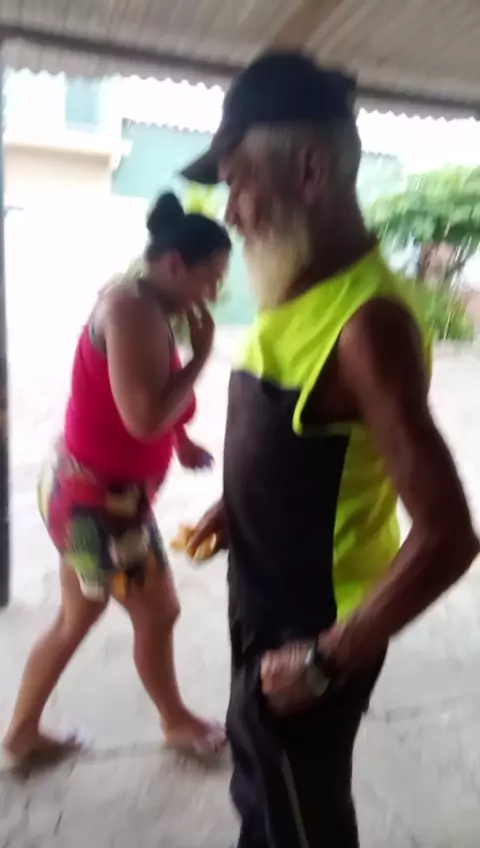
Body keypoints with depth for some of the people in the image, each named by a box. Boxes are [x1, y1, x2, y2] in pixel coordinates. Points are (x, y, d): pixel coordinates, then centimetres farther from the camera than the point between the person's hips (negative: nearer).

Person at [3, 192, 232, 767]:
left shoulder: (147, 309, 7)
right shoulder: (133, 307, -22)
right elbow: (145, 419, -30)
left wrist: (181, 442, 0)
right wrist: (201, 357, -19)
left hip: (90, 489, 9)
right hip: (99, 497, -9)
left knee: (76, 620, 22)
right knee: (157, 612, 12)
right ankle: (176, 722, 38)